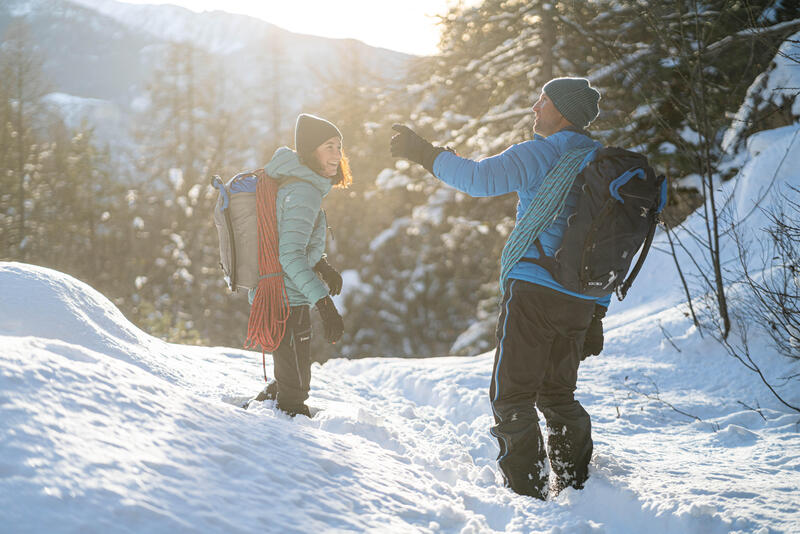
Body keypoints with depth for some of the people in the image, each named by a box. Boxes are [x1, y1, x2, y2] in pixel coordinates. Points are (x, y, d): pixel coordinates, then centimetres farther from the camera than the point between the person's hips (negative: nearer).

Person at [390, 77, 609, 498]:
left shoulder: (541, 154, -7)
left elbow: (479, 178, -19)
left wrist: (423, 153, -7)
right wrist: (597, 312, 21)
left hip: (534, 290, -7)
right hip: (580, 301, 7)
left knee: (513, 395, -1)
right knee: (558, 395, 19)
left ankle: (526, 495, -4)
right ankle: (577, 486, 20)